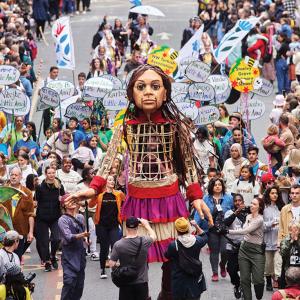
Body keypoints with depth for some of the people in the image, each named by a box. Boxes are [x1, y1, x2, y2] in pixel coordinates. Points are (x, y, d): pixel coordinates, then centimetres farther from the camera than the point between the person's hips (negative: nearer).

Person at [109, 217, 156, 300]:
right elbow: (153, 236, 13)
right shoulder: (144, 242, -11)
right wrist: (146, 225, 29)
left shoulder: (118, 244, -15)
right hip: (142, 283, 1)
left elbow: (112, 264, -12)